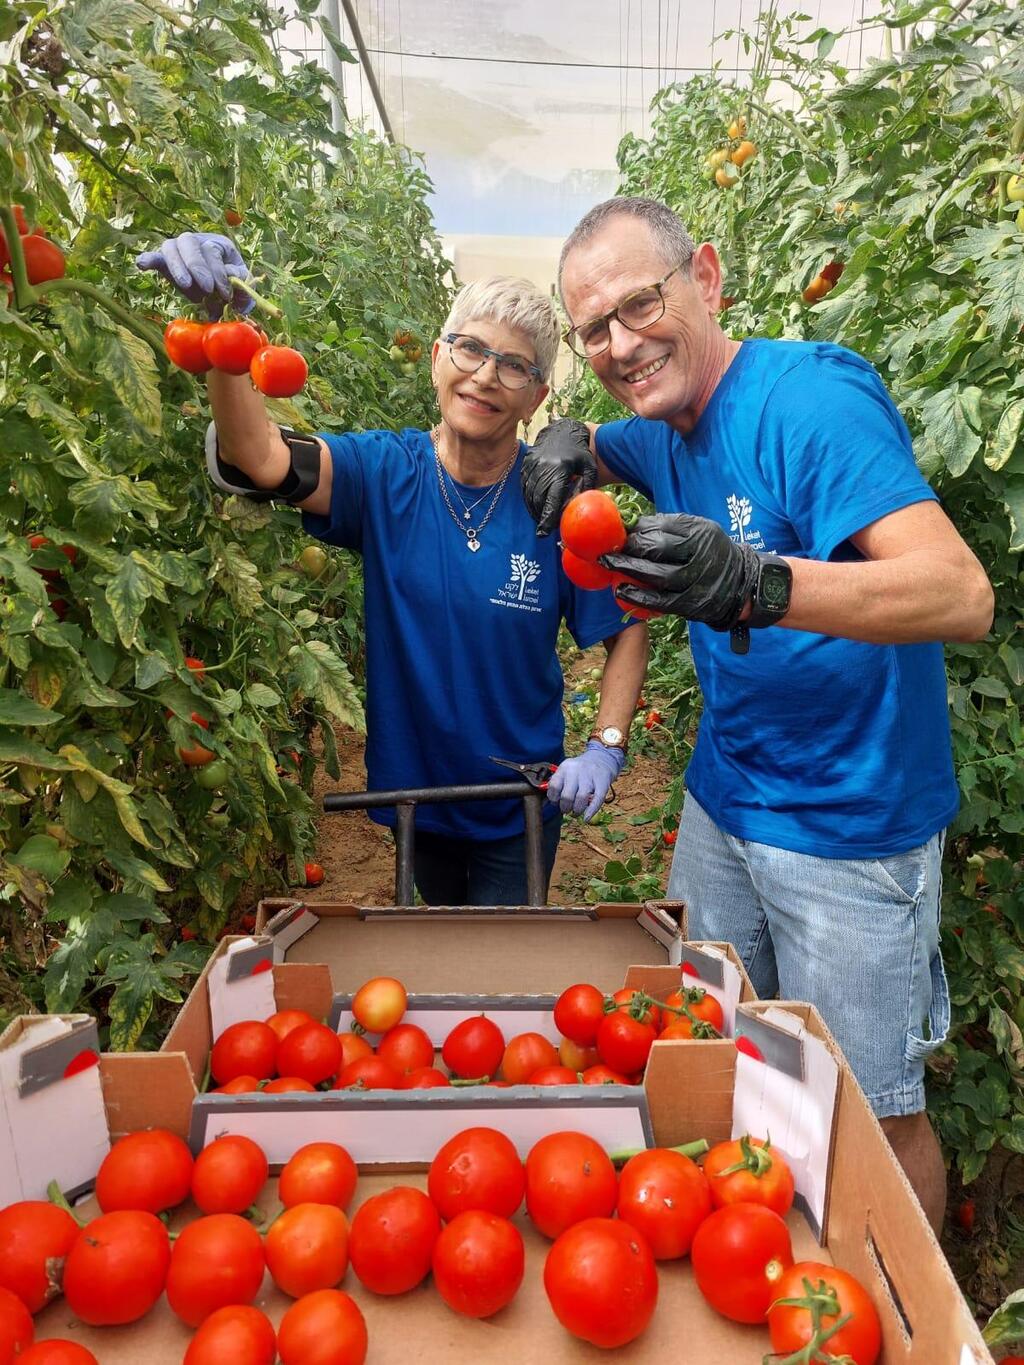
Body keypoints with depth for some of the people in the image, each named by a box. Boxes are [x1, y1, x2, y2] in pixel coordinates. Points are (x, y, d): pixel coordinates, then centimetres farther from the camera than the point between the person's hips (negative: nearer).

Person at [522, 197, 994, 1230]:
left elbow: (961, 595, -31)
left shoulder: (810, 395, -22)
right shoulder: (664, 430, 2)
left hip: (850, 825, -7)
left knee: (874, 1114, 7)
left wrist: (754, 584, -47)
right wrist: (567, 439, 0)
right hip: (722, 797, 8)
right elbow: (593, 449, 26)